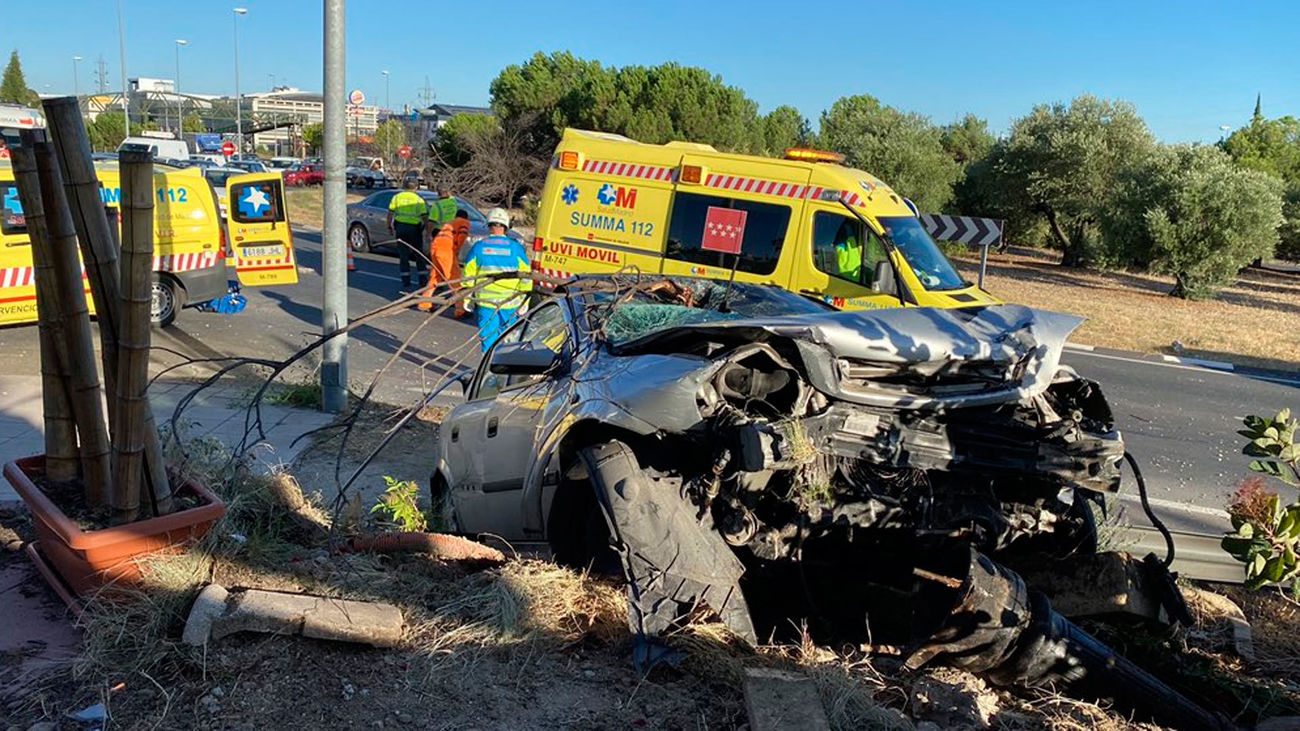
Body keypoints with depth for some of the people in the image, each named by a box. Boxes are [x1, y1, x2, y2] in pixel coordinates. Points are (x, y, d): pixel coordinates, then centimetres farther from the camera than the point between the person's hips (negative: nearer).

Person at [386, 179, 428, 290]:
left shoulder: (397, 197, 6)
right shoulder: (419, 200, 1)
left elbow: (390, 213, 2)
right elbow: (425, 217, -3)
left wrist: (389, 227, 10)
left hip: (400, 227, 1)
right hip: (414, 228, -1)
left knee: (403, 256, 6)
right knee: (419, 255, 12)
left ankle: (406, 284, 3)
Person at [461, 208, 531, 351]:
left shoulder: (478, 247, 2)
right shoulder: (516, 248, -1)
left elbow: (468, 276, 5)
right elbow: (526, 278, 1)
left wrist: (468, 300, 15)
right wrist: (524, 302, 9)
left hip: (485, 303, 0)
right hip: (510, 304, 0)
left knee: (488, 340, 6)